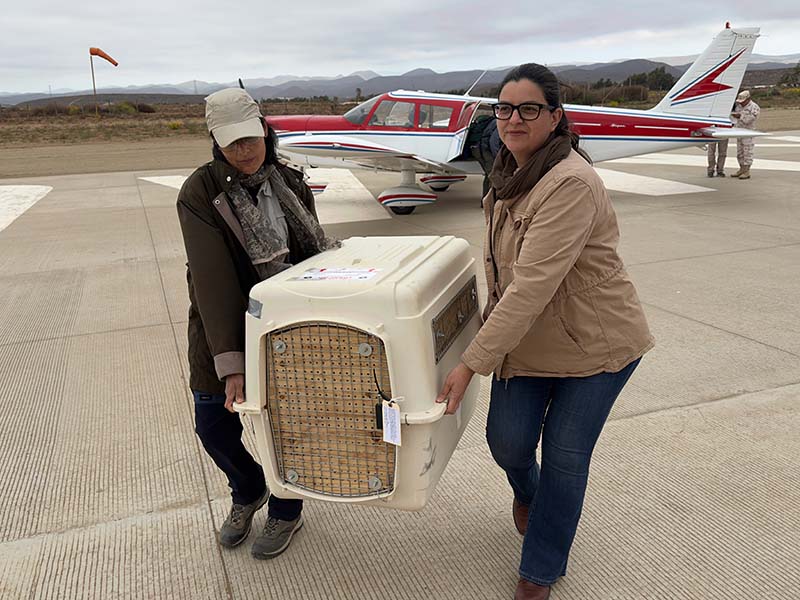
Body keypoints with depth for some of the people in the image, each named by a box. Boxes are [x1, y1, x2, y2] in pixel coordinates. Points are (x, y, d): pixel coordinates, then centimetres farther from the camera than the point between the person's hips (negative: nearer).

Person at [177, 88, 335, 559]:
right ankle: (248, 493, 43)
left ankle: (286, 512, 37)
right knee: (214, 427, 9)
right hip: (222, 330, -1)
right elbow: (212, 279, -23)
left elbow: (314, 255, 4)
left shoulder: (290, 185, -3)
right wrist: (230, 364, -29)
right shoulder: (200, 193, -15)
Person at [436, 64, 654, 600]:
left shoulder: (571, 183, -27)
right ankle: (527, 492, 40)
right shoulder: (512, 173, 3)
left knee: (565, 457, 5)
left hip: (597, 341, -6)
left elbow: (532, 286, -32)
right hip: (524, 335, 6)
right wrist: (492, 326, 7)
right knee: (507, 440, 1)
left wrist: (472, 362, -30)